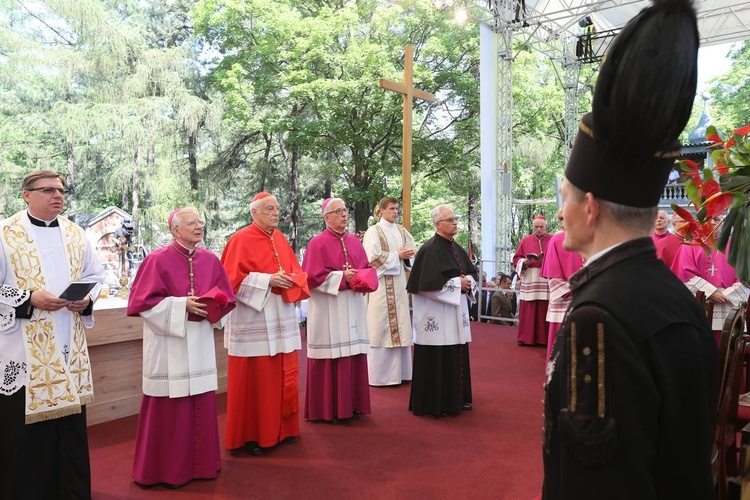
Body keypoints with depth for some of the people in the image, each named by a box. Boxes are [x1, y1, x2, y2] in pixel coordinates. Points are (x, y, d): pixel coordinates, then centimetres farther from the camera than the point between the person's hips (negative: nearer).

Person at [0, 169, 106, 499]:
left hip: (69, 349, 4)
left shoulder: (75, 234, 9)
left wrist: (87, 298, -5)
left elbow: (96, 275, 14)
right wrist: (29, 298, -19)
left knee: (72, 429, 11)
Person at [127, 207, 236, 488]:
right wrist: (182, 305, -18)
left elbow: (226, 298, 11)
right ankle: (167, 469, 18)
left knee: (201, 405, 12)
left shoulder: (210, 260, 6)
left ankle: (201, 462, 27)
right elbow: (145, 301, -11)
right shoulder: (158, 260, -8)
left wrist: (215, 308, -10)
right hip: (169, 346, -5)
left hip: (200, 343, 5)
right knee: (169, 408, 2)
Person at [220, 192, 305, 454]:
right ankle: (251, 435, 13)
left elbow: (296, 269, 17)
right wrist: (268, 280, -20)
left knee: (284, 375, 11)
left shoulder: (280, 239, 13)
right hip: (254, 322, -6)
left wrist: (292, 279, -5)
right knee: (255, 379, -1)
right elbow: (233, 278, -14)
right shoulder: (241, 240, -7)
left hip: (282, 319, 7)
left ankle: (281, 428, 25)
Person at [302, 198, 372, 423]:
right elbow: (313, 276, -12)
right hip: (329, 310, -6)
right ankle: (328, 409, 7)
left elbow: (367, 268, 15)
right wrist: (342, 277, -16)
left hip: (353, 308, 6)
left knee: (353, 356, 8)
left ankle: (351, 404, 19)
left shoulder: (354, 241, 13)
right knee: (331, 357, -3)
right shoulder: (318, 243, -6)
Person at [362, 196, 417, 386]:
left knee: (400, 326, 6)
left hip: (399, 284, 6)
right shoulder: (373, 232, -3)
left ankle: (399, 371, 14)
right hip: (381, 285, -6)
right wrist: (397, 255, -12)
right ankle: (381, 373, 3)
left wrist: (408, 255, -8)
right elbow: (373, 257, -13)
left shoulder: (402, 231, 14)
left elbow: (413, 250, 13)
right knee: (382, 327, -4)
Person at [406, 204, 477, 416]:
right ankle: (434, 404, 7)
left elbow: (473, 272, 18)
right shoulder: (429, 249, -13)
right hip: (436, 315, -8)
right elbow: (429, 282, -21)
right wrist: (457, 283, -15)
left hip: (456, 311, 9)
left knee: (457, 356, 13)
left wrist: (468, 282, -5)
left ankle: (456, 398, 25)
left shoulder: (457, 249, 13)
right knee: (437, 358, -3)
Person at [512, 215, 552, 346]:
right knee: (528, 311, 1)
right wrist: (524, 262, -11)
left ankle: (545, 338, 5)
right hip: (529, 281, 1)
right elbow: (516, 259, 9)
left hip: (547, 282, -1)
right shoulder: (525, 241, 10)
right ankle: (526, 338, 7)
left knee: (545, 311, -2)